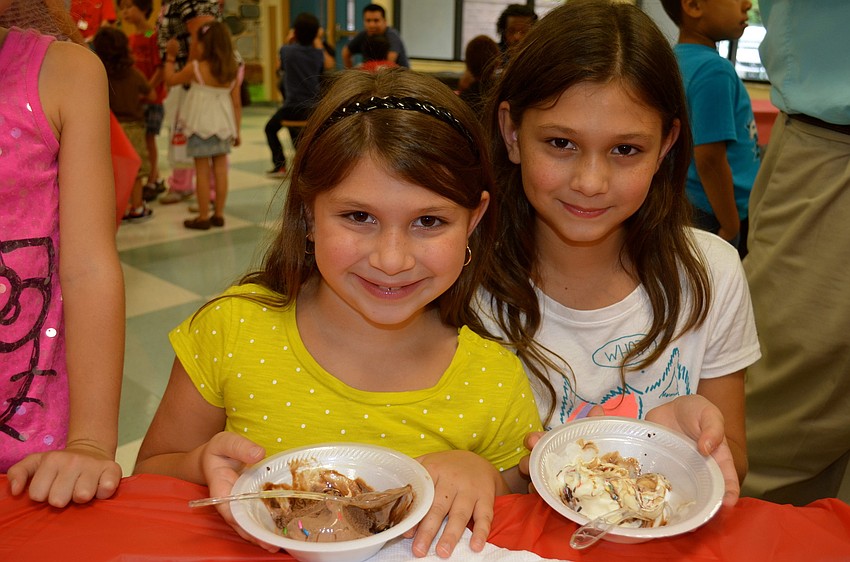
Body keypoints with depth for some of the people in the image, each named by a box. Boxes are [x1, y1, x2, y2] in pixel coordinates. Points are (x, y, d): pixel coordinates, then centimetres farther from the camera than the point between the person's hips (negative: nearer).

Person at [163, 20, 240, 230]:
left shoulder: (196, 67, -11)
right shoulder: (233, 70, 1)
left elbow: (170, 79, 4)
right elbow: (236, 103, 4)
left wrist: (170, 56, 16)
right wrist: (236, 130, 11)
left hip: (201, 125, -4)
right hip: (223, 126, 4)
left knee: (202, 171, 1)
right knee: (220, 169, 10)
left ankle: (203, 217, 6)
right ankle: (219, 214, 16)